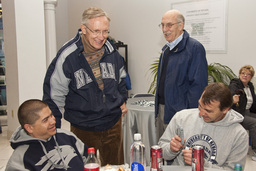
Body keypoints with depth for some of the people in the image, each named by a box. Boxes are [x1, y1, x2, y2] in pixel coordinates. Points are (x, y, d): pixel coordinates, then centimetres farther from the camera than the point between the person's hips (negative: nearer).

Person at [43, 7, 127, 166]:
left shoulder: (112, 51, -4)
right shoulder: (67, 56, -17)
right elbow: (54, 94, -9)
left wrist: (122, 99, 14)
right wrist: (53, 128, -6)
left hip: (113, 124, 4)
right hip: (83, 127, -3)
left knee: (116, 166, 17)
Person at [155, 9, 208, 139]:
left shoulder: (194, 48, -13)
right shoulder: (166, 49, 13)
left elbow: (198, 85, -16)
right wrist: (158, 107, 18)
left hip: (179, 111, -8)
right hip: (162, 109, 8)